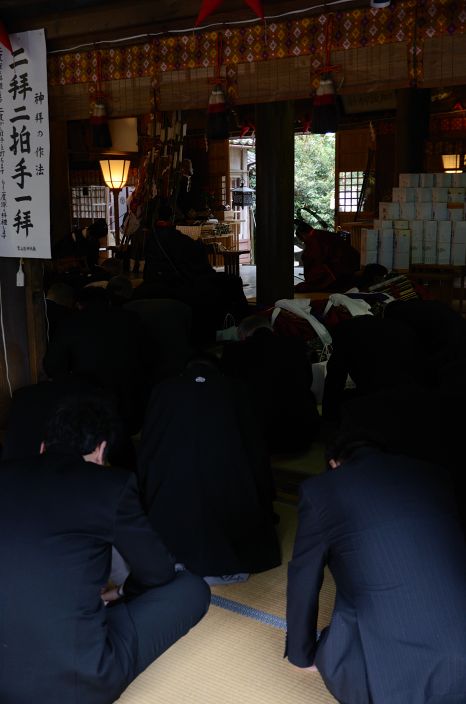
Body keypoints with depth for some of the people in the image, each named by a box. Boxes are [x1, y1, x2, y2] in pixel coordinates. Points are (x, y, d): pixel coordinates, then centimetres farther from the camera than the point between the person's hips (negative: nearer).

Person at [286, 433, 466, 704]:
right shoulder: (431, 474, 16)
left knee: (330, 657, 27)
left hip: (388, 677, -3)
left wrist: (302, 654, 32)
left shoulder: (320, 489, 2)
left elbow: (303, 584, 13)